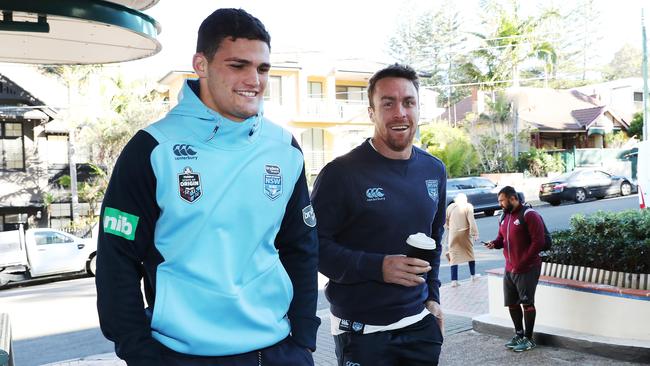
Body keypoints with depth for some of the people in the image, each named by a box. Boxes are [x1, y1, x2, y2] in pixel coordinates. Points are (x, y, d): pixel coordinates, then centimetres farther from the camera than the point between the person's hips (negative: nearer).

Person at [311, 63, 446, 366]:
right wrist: (377, 267, -24)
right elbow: (314, 244, -15)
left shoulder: (434, 171, 5)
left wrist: (432, 295, 12)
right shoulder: (342, 173, -15)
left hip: (420, 322, 6)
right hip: (361, 330, -5)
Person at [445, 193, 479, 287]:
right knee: (470, 253, 18)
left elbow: (446, 222, 10)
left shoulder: (450, 207, 6)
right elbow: (471, 221, -12)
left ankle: (454, 280, -3)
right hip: (465, 233, -1)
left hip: (453, 234, 2)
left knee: (454, 256, 3)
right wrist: (475, 233, -11)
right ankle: (473, 275, 29)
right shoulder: (468, 206, -3)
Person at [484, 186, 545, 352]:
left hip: (527, 269, -8)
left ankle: (529, 339, 12)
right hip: (509, 269, 8)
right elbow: (501, 238, 21)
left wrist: (521, 264, -19)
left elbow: (538, 242, -17)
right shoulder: (504, 217, 12)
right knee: (511, 303, 13)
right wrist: (494, 243, -5)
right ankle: (519, 334, 29)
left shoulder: (529, 215, -13)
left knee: (527, 303, 0)